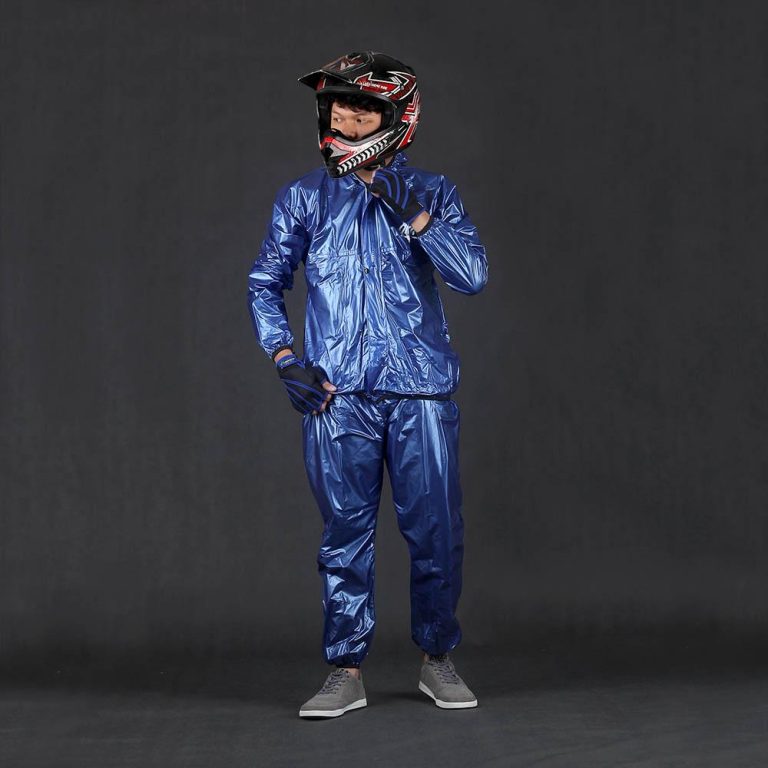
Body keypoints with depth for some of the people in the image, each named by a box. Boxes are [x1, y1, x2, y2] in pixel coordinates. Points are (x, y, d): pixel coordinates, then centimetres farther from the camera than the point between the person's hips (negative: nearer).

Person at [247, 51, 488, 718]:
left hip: (421, 390, 0)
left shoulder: (430, 192, 8)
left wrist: (412, 213, -13)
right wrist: (285, 359, 1)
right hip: (337, 393, 0)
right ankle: (347, 671, 14)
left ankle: (438, 661, 20)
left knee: (436, 532, 2)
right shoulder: (304, 198, 10)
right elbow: (265, 284, 14)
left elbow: (473, 274, -4)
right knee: (345, 533, 3)